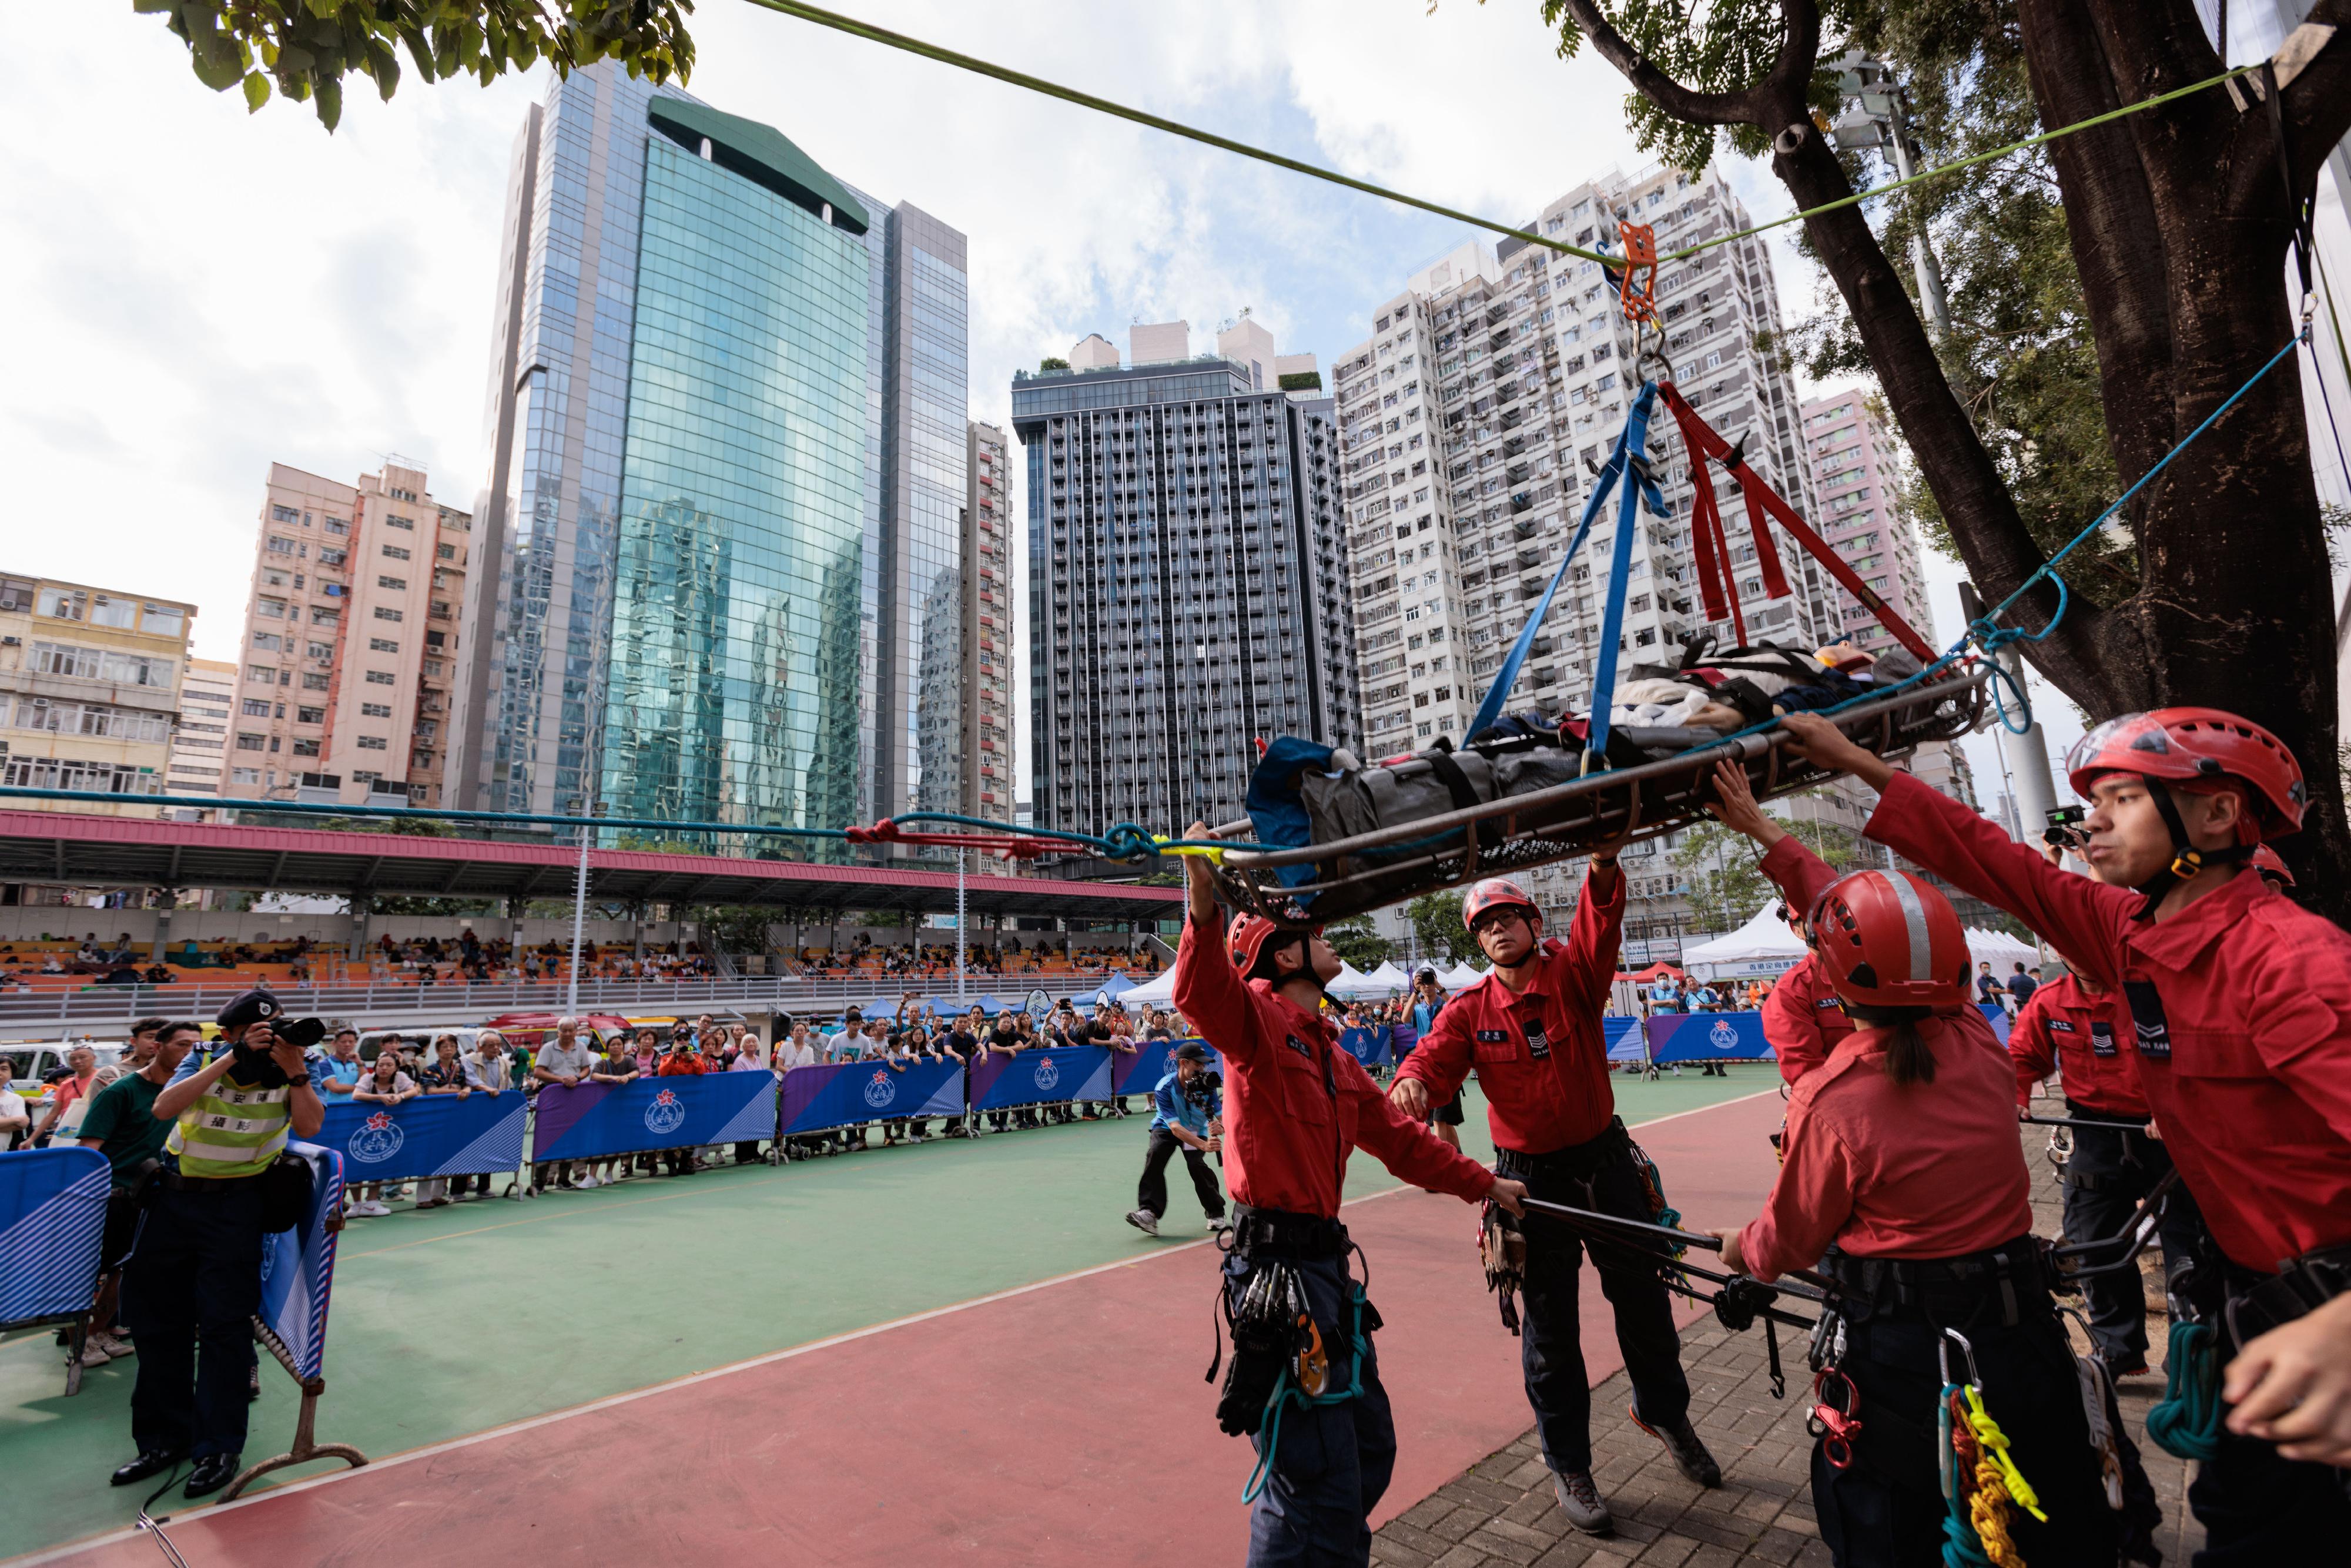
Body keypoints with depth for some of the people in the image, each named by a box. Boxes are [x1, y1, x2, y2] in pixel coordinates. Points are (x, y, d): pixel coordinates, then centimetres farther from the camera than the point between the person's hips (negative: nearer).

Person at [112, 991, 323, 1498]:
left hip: (236, 1203, -3)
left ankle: (219, 1447, 8)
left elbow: (309, 1126, -22)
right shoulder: (202, 1060, -4)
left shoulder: (288, 1072, -8)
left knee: (224, 1323, -4)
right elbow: (163, 1108, -21)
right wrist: (232, 1060, -29)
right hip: (175, 1195, 3)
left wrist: (295, 1070, -30)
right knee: (157, 1318, 12)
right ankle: (165, 1438, 30)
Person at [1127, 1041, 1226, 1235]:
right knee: (1155, 1154, -30)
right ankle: (1149, 1212, -26)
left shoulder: (1206, 1084, -22)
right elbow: (1175, 1127, -38)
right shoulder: (1164, 1088, -30)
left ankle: (1216, 1213, 1)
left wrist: (1219, 1127, -50)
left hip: (1197, 1130, 1)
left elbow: (1221, 1117, -24)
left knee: (1196, 1164, -23)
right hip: (1167, 1128, -1)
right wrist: (1203, 1145, -53)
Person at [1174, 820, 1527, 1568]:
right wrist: (1204, 909, -52)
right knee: (1318, 1489, -3)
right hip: (1277, 1262, -9)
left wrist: (1483, 1183, 28)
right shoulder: (1257, 1019, -11)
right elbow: (1203, 992, -34)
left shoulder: (1331, 1053, 17)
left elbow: (1397, 1135, 24)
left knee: (1369, 1456, 22)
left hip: (1326, 1265, 9)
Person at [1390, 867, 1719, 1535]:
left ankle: (1664, 1411, 49)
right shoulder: (1469, 1010, -7)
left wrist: (1603, 869, -48)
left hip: (1606, 1160, 1)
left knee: (1643, 1298, 19)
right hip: (1531, 1178, -1)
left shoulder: (1574, 976, -9)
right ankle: (1568, 1466, 31)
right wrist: (1411, 1082, -42)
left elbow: (1600, 923, -28)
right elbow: (1434, 1059, -18)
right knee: (1550, 1327, 10)